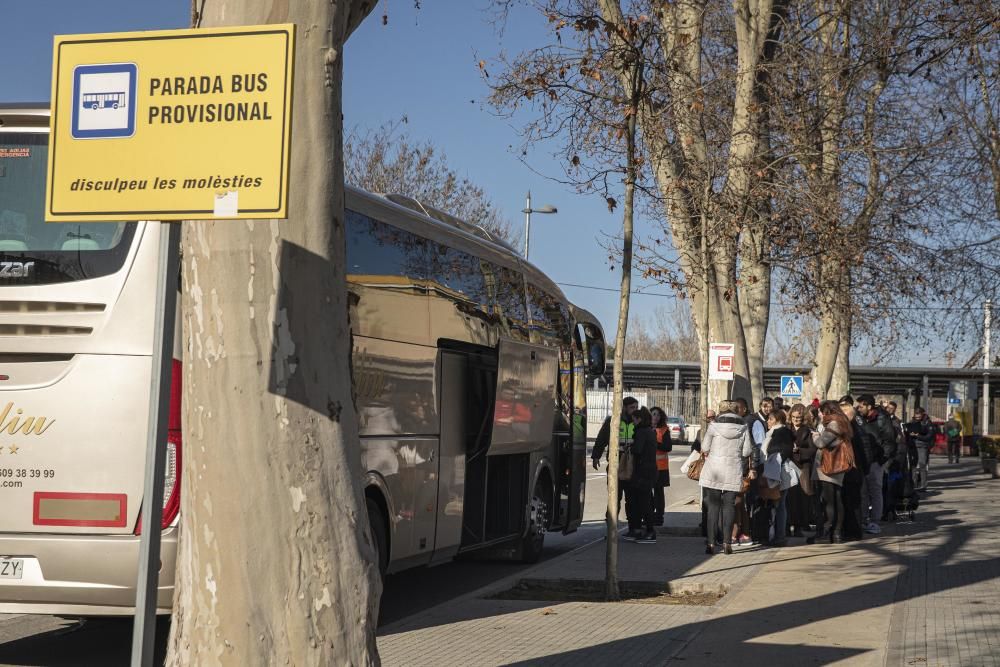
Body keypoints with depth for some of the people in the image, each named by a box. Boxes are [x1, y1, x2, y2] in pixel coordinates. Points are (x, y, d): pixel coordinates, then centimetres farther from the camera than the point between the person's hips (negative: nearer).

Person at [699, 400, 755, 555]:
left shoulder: (713, 426, -3)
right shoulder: (743, 428, 3)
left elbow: (705, 449, -4)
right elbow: (747, 452, 0)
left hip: (714, 469, -1)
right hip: (734, 472, 1)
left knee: (713, 505, 3)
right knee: (729, 505, 7)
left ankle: (711, 543, -1)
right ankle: (728, 542, 2)